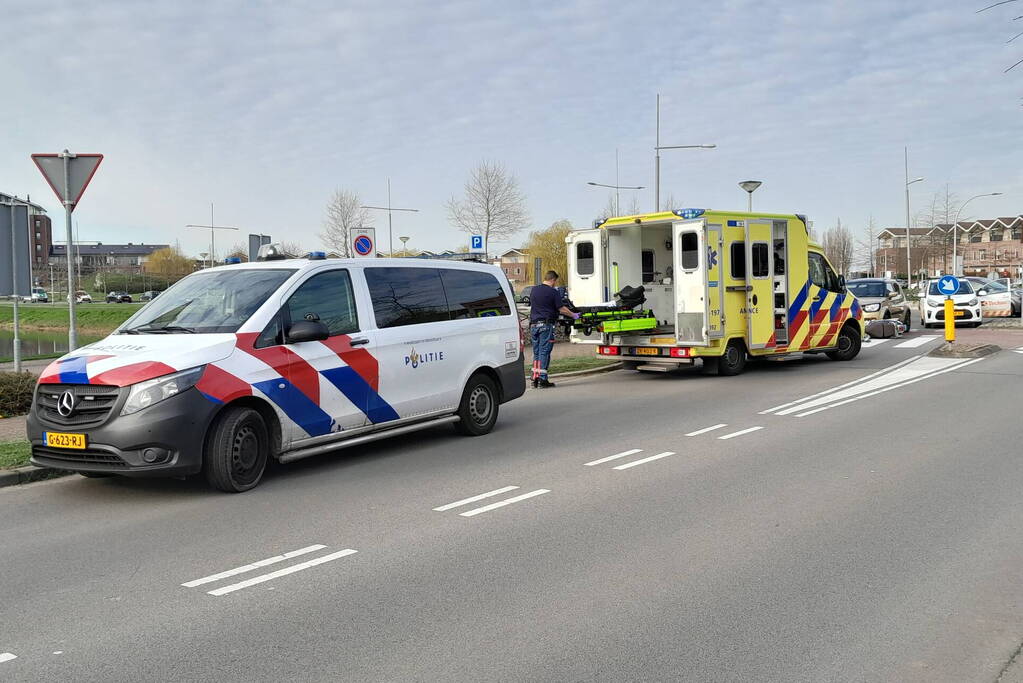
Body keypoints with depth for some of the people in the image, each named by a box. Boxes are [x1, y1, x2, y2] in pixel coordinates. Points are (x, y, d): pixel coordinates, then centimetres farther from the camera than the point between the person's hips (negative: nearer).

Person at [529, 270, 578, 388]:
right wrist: (573, 315, 7)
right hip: (546, 325, -6)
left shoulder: (534, 290, 11)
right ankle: (542, 380, -4)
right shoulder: (553, 292, -7)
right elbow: (562, 309, -6)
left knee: (536, 352, 11)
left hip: (534, 324, 6)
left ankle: (535, 379, 9)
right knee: (544, 352, -3)